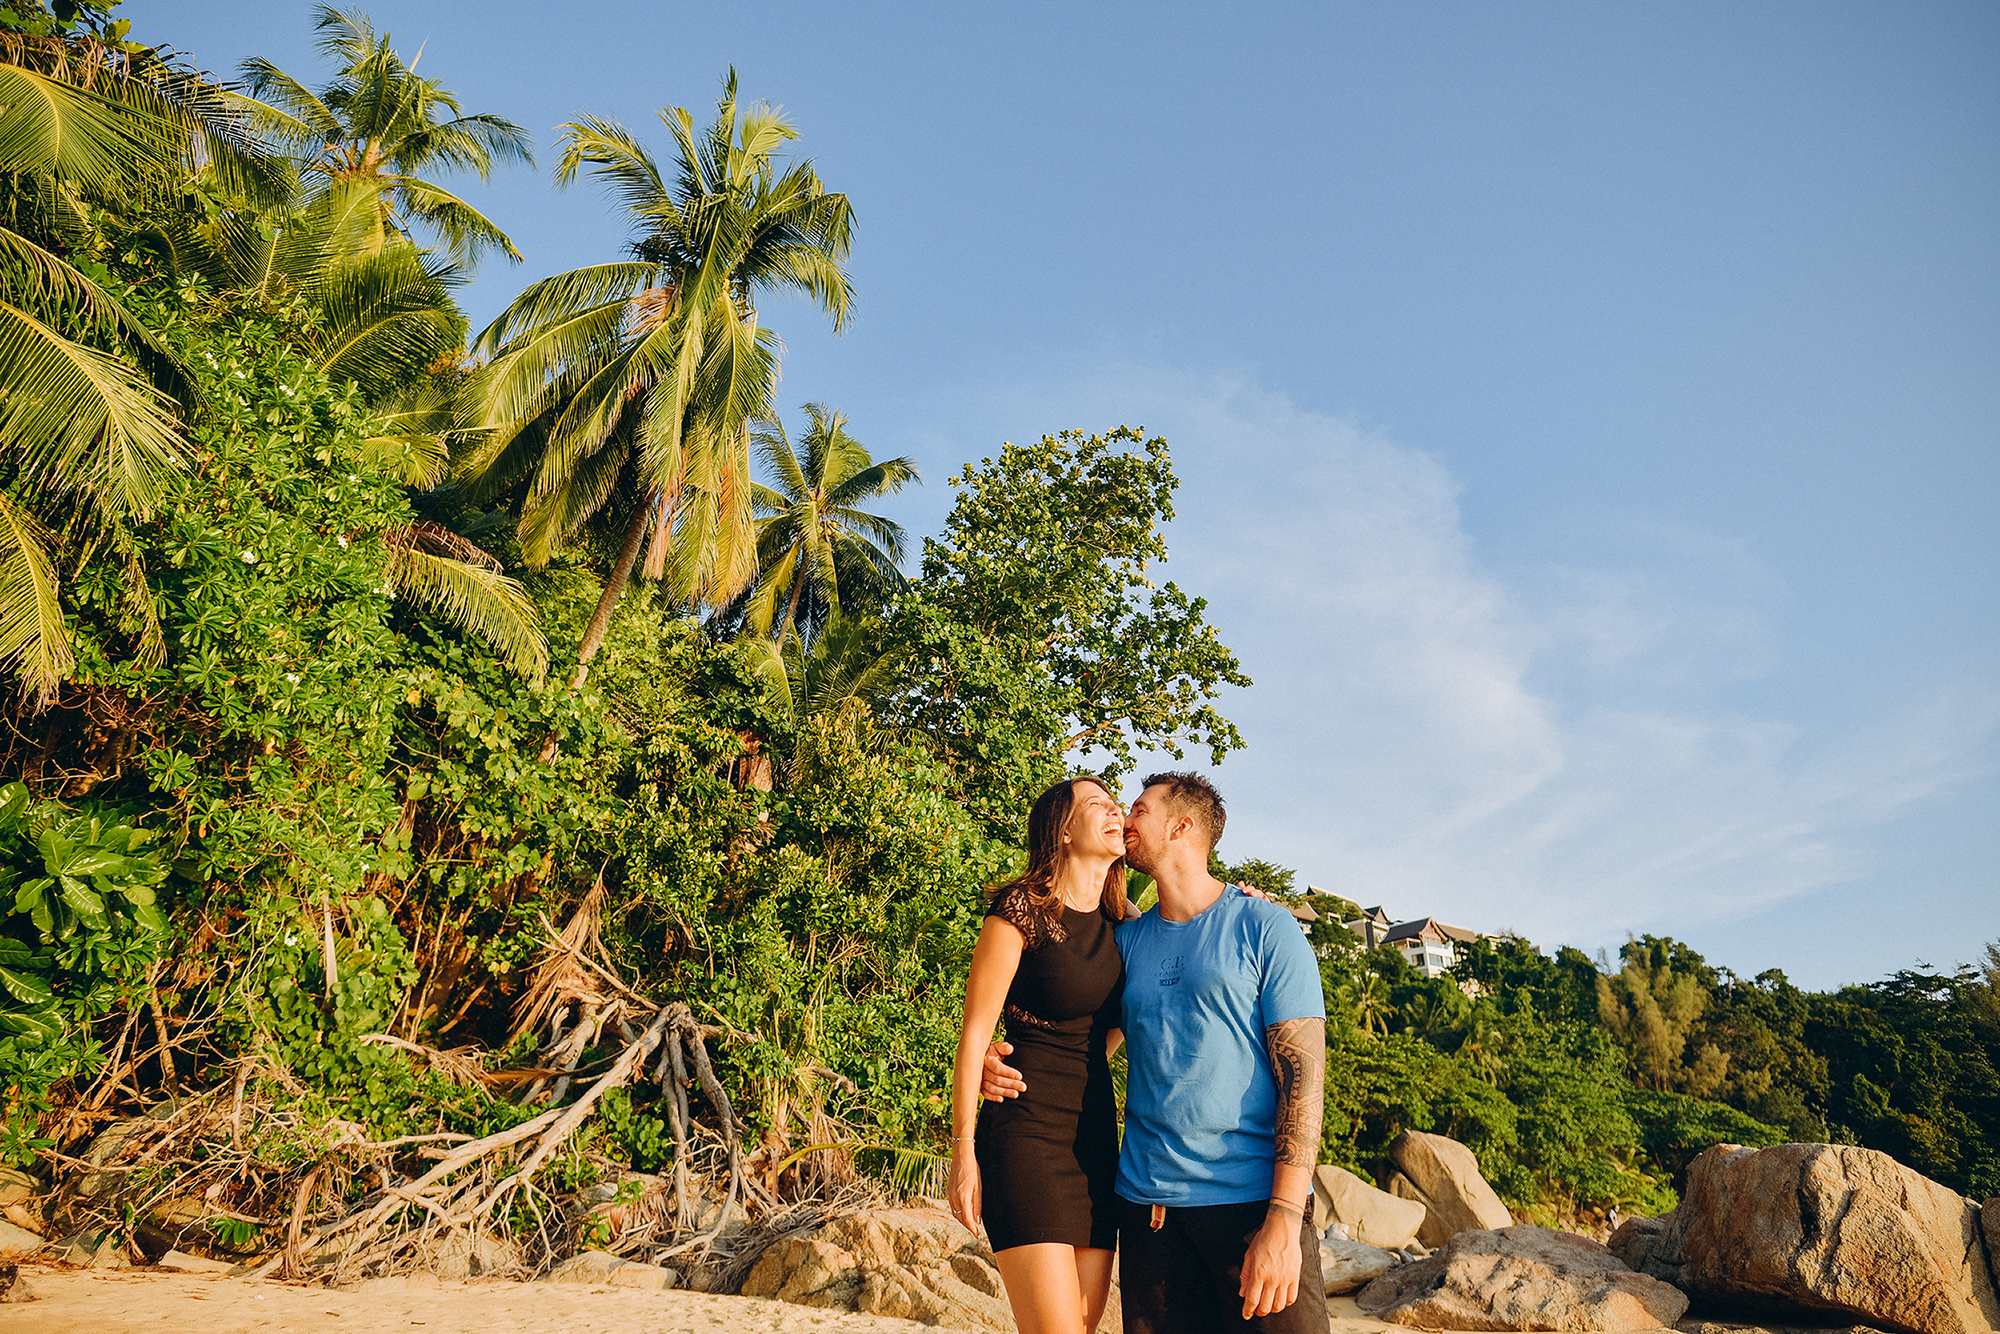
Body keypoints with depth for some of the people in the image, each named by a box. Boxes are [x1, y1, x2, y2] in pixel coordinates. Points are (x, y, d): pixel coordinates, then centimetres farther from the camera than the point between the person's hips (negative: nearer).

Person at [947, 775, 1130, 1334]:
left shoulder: (1117, 926, 12)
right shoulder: (1022, 907, -8)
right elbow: (975, 1031, -7)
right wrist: (963, 1151, -8)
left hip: (1098, 1136, 7)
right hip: (1027, 1132, -6)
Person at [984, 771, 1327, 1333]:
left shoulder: (1266, 928, -2)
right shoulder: (1127, 940, 12)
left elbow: (1303, 1073, -8)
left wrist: (1283, 1222, -17)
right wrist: (1001, 1066, -2)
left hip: (1253, 1200, -4)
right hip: (1147, 1202, 4)